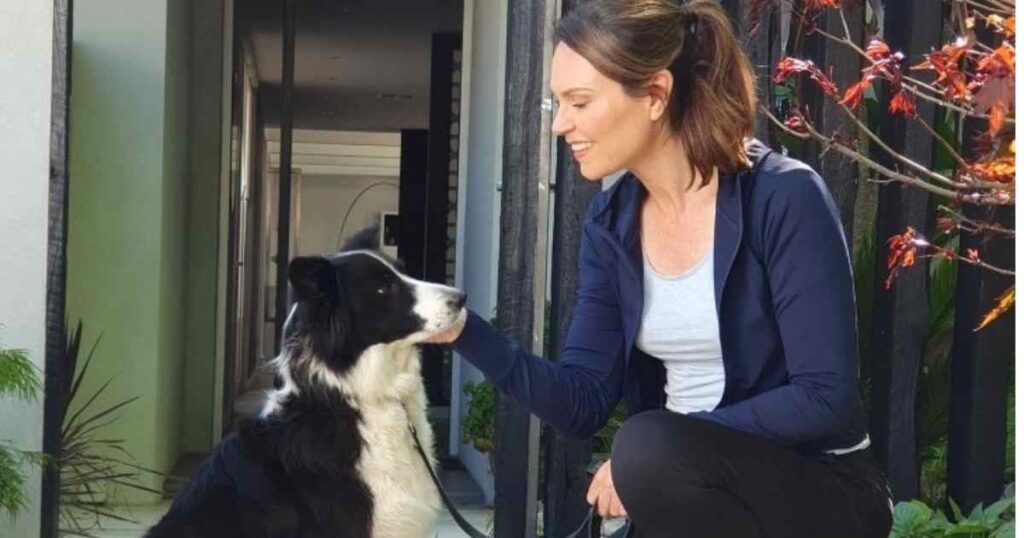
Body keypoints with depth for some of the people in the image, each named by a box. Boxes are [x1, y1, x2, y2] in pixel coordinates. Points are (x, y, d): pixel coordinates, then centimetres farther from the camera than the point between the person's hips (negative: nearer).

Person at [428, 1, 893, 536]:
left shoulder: (784, 198, -17)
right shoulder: (611, 223, 3)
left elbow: (825, 398, -20)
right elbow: (584, 402, 0)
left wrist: (662, 446, -24)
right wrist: (465, 332, -13)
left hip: (821, 493, -5)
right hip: (695, 493, 6)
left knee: (649, 448, -31)